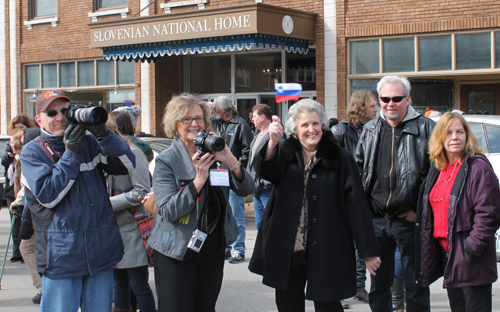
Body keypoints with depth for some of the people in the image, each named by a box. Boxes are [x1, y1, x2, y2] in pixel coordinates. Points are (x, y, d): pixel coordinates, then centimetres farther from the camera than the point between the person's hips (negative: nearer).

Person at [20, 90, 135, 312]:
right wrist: (70, 153, -15)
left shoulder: (89, 143, 8)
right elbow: (47, 196, -13)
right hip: (61, 257, -3)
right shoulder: (32, 152, 0)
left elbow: (127, 165, -1)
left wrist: (103, 134, -14)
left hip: (101, 251, 3)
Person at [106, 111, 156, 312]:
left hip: (132, 229, -8)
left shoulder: (132, 154, -12)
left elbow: (142, 192, -18)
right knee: (119, 284, 14)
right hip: (114, 229, 8)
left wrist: (109, 203, -17)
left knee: (139, 286, -4)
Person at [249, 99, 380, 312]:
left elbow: (356, 204, -5)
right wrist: (273, 141, -33)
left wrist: (368, 251, -7)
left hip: (326, 249, -3)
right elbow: (266, 171, -14)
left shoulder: (340, 158, -3)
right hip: (287, 248, 4)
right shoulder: (286, 155, 7)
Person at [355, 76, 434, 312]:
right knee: (378, 285, 14)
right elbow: (358, 171, 18)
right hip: (376, 220, 4)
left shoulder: (425, 128, -5)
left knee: (415, 284, 4)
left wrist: (420, 210, -10)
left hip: (410, 220, -4)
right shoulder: (370, 130, 11)